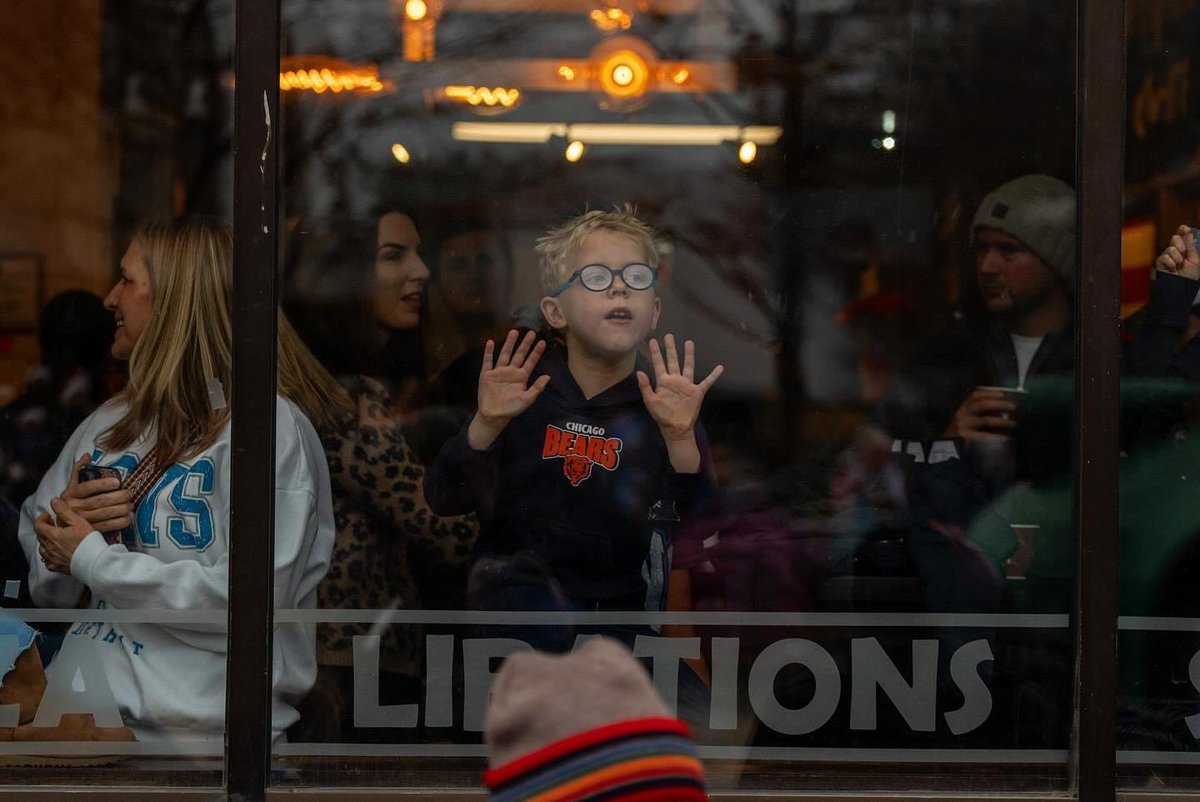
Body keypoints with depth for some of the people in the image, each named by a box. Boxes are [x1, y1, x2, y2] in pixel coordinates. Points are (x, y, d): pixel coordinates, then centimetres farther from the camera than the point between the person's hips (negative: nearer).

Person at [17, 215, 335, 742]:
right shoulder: (107, 425, 16)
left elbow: (250, 602, -16)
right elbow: (45, 589, 20)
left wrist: (91, 557, -7)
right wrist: (69, 517, -2)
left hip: (196, 731, -6)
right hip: (79, 711, 6)